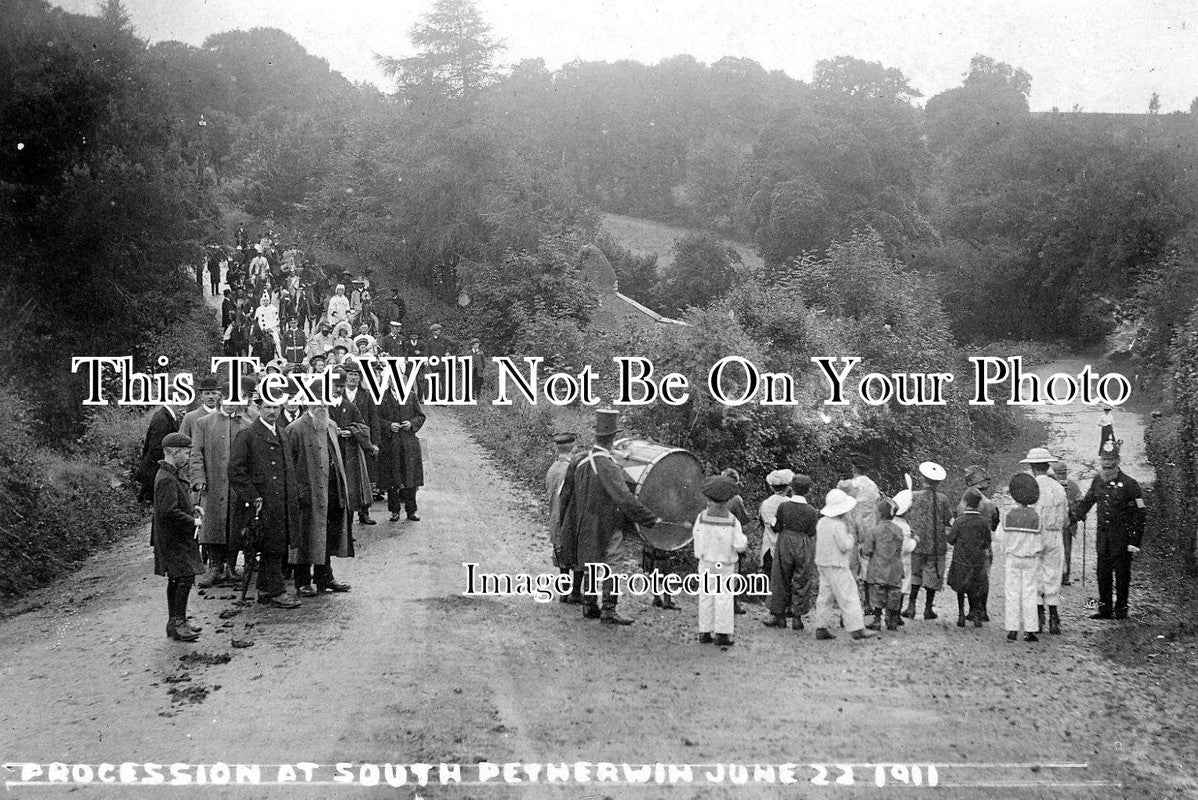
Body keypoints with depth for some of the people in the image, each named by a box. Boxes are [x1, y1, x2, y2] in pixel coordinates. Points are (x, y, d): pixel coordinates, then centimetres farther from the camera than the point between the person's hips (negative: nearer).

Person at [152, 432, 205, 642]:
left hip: (176, 538, 11)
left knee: (176, 580, 14)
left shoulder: (171, 475, 13)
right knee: (185, 577, -11)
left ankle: (175, 622, 20)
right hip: (174, 538, -11)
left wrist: (192, 510, 12)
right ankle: (178, 622, -8)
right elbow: (169, 511, -27)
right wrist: (192, 521, -17)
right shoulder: (167, 479, -20)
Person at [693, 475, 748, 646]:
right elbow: (739, 546, -11)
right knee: (723, 596, 4)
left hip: (706, 561, 2)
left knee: (706, 595, 9)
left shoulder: (702, 516, -8)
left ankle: (705, 632, 11)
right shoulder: (732, 521, -14)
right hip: (726, 564, -2)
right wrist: (744, 538, 9)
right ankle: (722, 633, 3)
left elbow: (696, 535, 5)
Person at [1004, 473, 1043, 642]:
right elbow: (1039, 541, -3)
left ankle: (1012, 630, 4)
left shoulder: (1009, 515, -7)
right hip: (1031, 559, 0)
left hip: (1013, 558, 1)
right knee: (1029, 594, 6)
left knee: (1012, 594, 6)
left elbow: (1005, 539, 0)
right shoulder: (1035, 516, -10)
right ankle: (1029, 631, 6)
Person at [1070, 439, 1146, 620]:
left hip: (1122, 536, -5)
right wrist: (1072, 517, 6)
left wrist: (1135, 541, -13)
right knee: (1103, 573, 8)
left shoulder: (1129, 484, -11)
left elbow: (1139, 514, -9)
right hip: (1103, 535, 5)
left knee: (1121, 574, 2)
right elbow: (1086, 501, 20)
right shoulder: (1098, 481, 5)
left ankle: (1121, 610, 12)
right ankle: (1105, 609, 16)